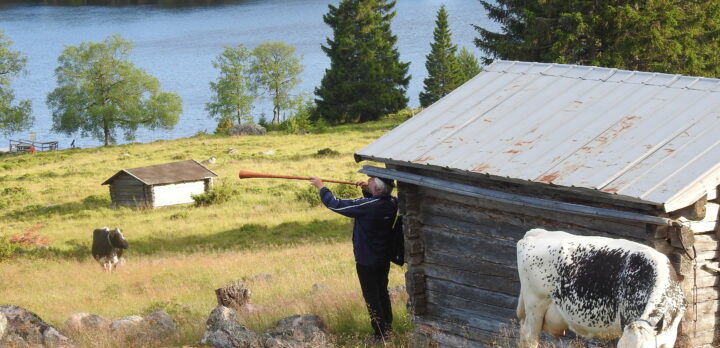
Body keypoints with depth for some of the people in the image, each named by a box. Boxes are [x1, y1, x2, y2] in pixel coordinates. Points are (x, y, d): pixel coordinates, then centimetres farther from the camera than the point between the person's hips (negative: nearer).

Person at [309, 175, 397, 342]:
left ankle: (380, 334, 12)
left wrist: (321, 187, -6)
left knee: (371, 297, 6)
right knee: (382, 292, 21)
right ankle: (388, 329, 31)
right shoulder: (392, 203, -9)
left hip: (366, 261, -7)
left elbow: (335, 204, -20)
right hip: (384, 258, 7)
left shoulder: (366, 206, -30)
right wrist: (367, 191, 3)